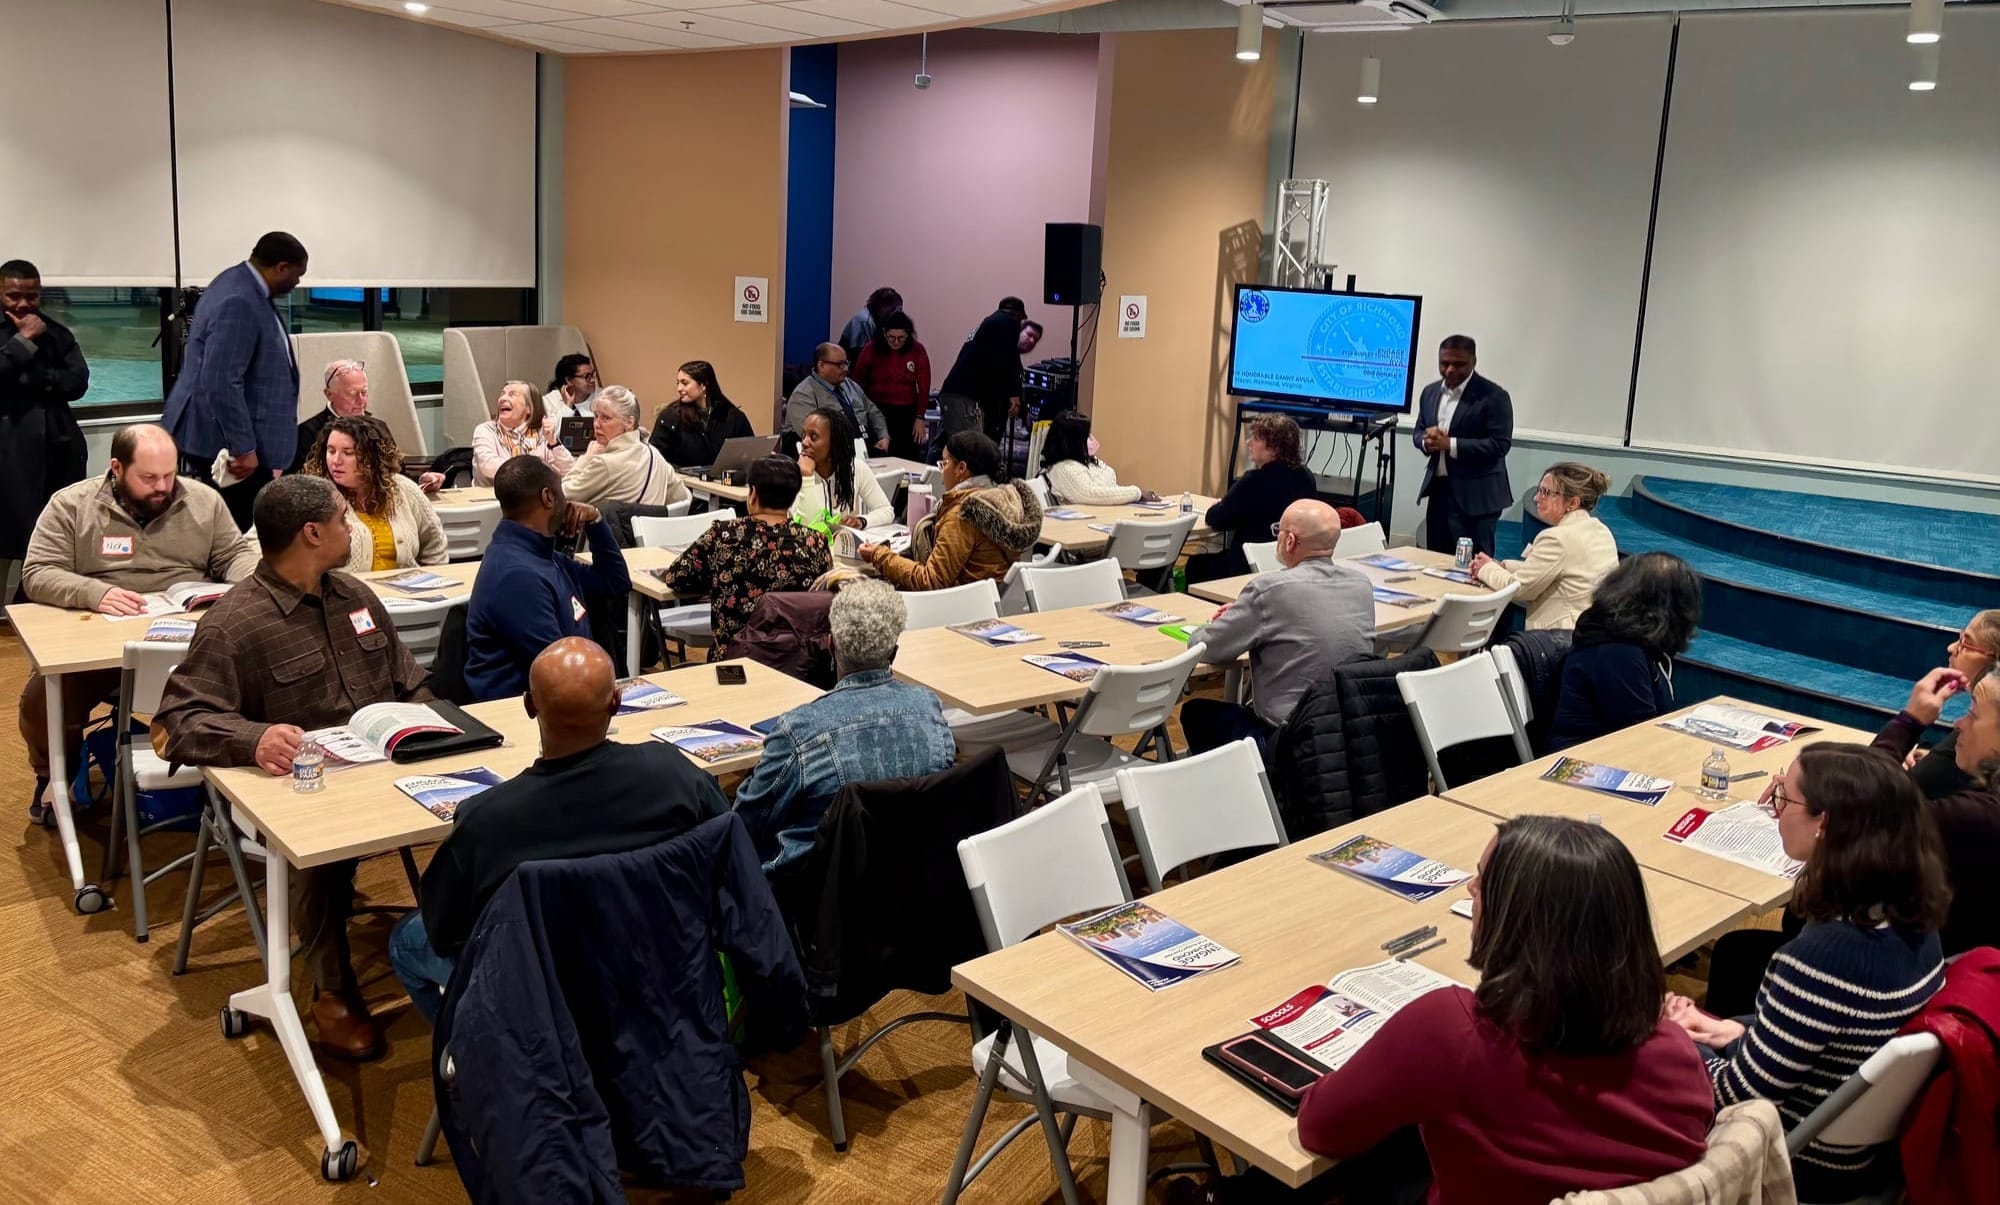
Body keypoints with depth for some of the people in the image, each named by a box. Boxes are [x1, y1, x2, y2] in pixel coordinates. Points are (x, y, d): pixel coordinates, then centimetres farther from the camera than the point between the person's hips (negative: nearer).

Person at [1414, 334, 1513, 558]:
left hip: (1475, 496, -7)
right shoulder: (1430, 392, 11)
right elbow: (1419, 432, 18)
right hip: (1438, 489, 7)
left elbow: (1499, 445, -17)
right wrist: (1427, 442, -8)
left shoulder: (1494, 396, -11)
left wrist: (1450, 444, -22)